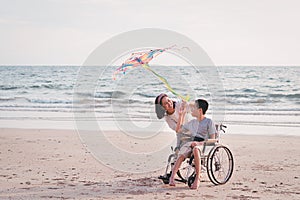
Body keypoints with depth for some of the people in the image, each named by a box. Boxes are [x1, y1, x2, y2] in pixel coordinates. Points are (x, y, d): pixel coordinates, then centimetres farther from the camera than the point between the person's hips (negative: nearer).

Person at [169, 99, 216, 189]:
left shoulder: (209, 122, 4)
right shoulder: (192, 122, 23)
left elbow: (212, 139, -3)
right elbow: (179, 129, 33)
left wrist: (199, 143, -17)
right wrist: (181, 116, 25)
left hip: (204, 144, -5)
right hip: (192, 143, 5)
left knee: (195, 149, -41)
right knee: (181, 155, -29)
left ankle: (197, 178, -41)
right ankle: (172, 177, -37)